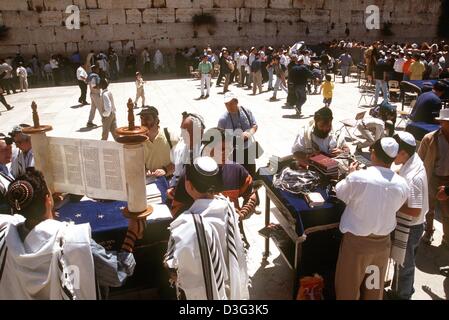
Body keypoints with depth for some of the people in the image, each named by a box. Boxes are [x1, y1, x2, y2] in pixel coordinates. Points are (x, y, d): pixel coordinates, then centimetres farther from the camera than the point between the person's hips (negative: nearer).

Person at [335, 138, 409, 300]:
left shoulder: (357, 177, -24)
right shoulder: (402, 185, -11)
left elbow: (340, 194, -6)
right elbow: (393, 208, 6)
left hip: (356, 242, -4)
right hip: (383, 242, 4)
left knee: (349, 287, 15)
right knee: (375, 288, 23)